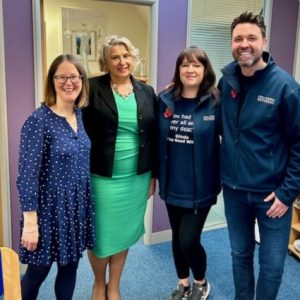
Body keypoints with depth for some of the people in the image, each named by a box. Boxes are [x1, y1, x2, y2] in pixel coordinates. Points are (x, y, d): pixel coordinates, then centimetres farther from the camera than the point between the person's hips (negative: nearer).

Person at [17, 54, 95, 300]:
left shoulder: (79, 115, 2)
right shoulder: (38, 121, -19)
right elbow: (27, 176, -19)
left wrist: (86, 204, 13)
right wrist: (30, 223, -18)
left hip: (77, 206, 6)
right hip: (50, 208, -6)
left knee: (70, 266, 20)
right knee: (38, 272, 13)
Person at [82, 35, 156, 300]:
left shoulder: (147, 92, 5)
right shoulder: (93, 88, -6)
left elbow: (153, 138, 7)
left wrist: (153, 175, 7)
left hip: (136, 177, 3)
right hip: (103, 177, -3)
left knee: (124, 233, 15)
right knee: (101, 233, 9)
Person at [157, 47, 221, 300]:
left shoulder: (215, 103, -10)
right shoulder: (165, 101, 0)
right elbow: (157, 140, 6)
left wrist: (221, 179, -6)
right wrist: (156, 174, 6)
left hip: (200, 186, -4)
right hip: (172, 184, 4)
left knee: (189, 240, -2)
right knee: (177, 238, 16)